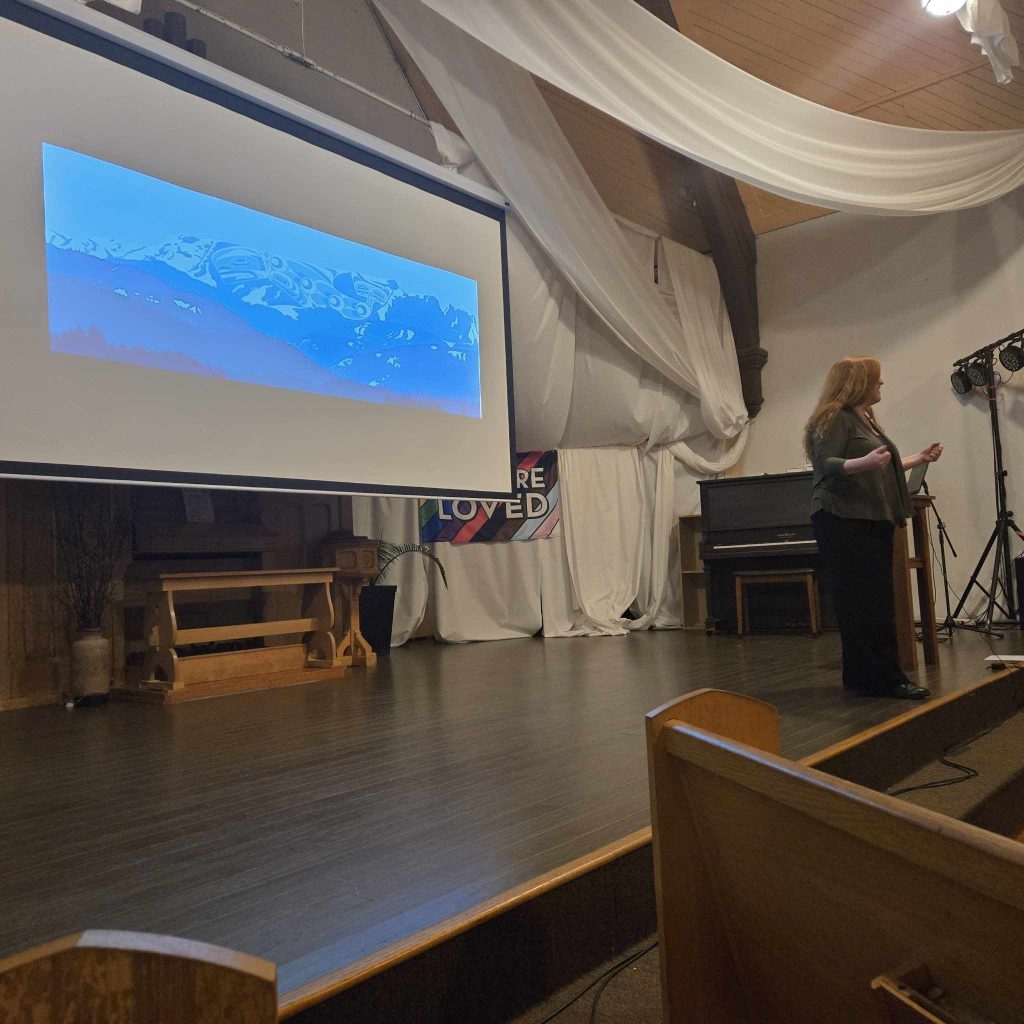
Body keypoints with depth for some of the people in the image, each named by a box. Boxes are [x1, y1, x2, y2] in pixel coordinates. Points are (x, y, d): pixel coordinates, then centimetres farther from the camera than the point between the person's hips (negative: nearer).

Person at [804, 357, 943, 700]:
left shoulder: (865, 419, 23)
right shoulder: (834, 418, -6)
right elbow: (825, 465, -18)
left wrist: (920, 459, 36)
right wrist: (864, 462, -33)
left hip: (873, 523, 10)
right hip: (845, 523, -10)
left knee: (878, 603, 7)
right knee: (863, 603, -10)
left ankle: (863, 677, 12)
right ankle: (885, 678, -8)